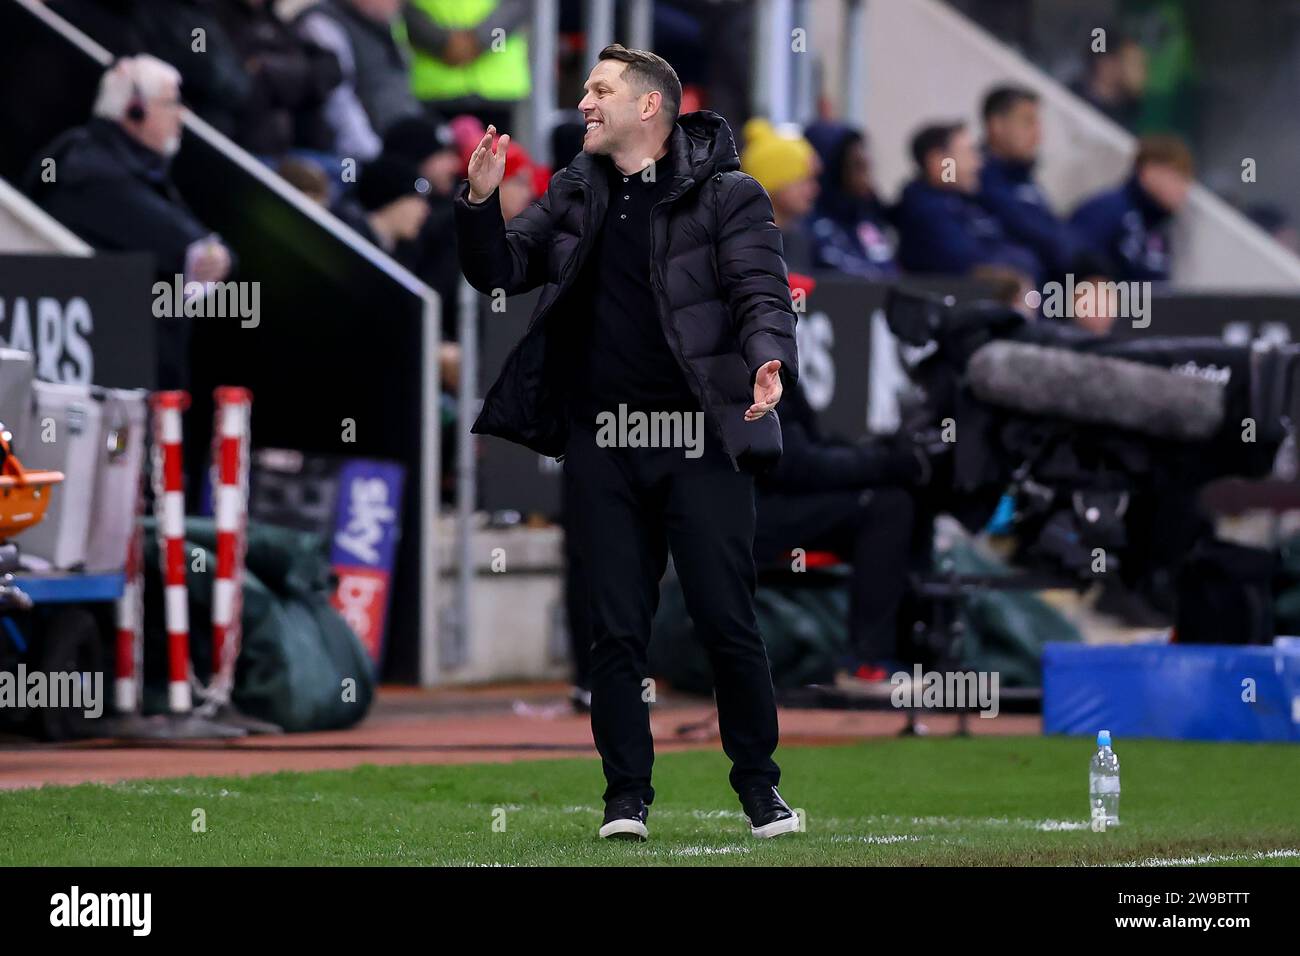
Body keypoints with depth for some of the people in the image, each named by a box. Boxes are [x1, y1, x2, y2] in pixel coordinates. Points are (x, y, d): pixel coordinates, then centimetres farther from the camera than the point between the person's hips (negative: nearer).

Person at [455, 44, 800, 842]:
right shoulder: (574, 195, 15)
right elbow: (499, 271, 17)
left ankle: (760, 788, 12)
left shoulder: (727, 197, 0)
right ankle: (628, 797, 9)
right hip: (602, 447, 4)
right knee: (616, 630, 4)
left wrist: (769, 360, -28)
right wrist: (480, 203, -2)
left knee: (729, 623, -2)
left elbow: (762, 294, -7)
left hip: (700, 443, -4)